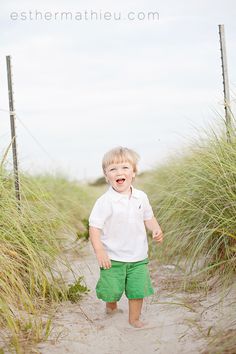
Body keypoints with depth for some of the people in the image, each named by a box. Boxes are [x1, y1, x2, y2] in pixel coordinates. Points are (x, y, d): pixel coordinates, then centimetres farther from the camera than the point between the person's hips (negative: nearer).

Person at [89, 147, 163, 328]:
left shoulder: (141, 197, -1)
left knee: (138, 289, 6)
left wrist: (157, 230, -5)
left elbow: (148, 217, 15)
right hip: (112, 258, -3)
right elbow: (94, 227, -14)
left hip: (138, 257, 3)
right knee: (112, 290, 8)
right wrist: (99, 252, -21)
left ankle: (135, 318, 27)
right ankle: (111, 305, 42)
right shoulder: (105, 201, -16)